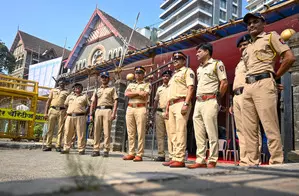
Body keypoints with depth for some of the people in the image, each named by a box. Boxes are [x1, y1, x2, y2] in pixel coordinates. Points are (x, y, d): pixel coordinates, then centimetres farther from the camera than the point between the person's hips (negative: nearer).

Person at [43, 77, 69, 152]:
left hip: (62, 111, -1)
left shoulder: (67, 92, 13)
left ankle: (58, 146, 1)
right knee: (50, 129, 0)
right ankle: (48, 145, 5)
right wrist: (46, 112, 4)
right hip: (52, 110, 1)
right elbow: (48, 101, 13)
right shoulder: (53, 90, 18)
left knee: (60, 129, -3)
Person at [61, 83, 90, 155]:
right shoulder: (69, 96, 21)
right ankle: (66, 148, 9)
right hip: (70, 117, 3)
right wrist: (67, 113, 16)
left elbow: (88, 106, 11)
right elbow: (65, 105, 27)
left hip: (80, 117, -3)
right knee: (68, 133, 2)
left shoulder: (84, 96, 12)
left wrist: (85, 113, 1)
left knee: (81, 134, -6)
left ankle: (81, 149, -1)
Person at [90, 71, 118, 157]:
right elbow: (93, 102, 18)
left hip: (107, 110, -3)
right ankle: (96, 150, 6)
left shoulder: (112, 89, 13)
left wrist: (113, 113, -10)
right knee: (96, 131, 1)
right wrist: (91, 114, 8)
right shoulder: (97, 90, 23)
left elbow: (115, 101, 2)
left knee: (107, 131, -6)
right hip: (98, 110, 3)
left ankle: (106, 150, -2)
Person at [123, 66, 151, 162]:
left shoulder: (147, 85, 10)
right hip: (130, 108, 5)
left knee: (141, 132, -7)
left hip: (140, 108, -4)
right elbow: (126, 94, 3)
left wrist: (132, 94, -5)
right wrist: (138, 93, -7)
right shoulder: (131, 84, 23)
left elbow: (145, 95, -9)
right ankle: (131, 153, 10)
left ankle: (139, 154, -5)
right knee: (130, 132, 4)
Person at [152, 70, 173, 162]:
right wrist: (153, 112, 15)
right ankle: (161, 155, 11)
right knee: (159, 134, 5)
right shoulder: (159, 88, 22)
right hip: (159, 112, 6)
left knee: (170, 134, -10)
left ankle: (172, 155, -9)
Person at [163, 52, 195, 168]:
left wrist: (186, 104, -22)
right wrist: (167, 108, 21)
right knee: (174, 132, 7)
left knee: (180, 132, -13)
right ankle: (174, 158, 10)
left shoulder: (187, 71, 3)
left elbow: (190, 88, -11)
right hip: (172, 105, 9)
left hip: (181, 103, -9)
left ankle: (180, 159, -13)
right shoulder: (173, 75, 29)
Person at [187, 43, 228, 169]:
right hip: (198, 102, 8)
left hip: (210, 101, -8)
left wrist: (217, 98, -2)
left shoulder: (217, 64, 1)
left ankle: (212, 161, 0)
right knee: (199, 134, 6)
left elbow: (224, 83, -5)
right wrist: (197, 100, 13)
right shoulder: (199, 68, 23)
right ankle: (200, 161, 11)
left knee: (211, 133, -7)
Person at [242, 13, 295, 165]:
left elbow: (290, 58, -2)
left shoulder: (271, 36, 9)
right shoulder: (247, 48, 26)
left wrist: (275, 76, 1)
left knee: (270, 127, -9)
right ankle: (252, 163, 9)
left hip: (263, 84, -7)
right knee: (249, 128, 4)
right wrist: (247, 85, 15)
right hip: (247, 87, 7)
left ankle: (277, 163, -3)